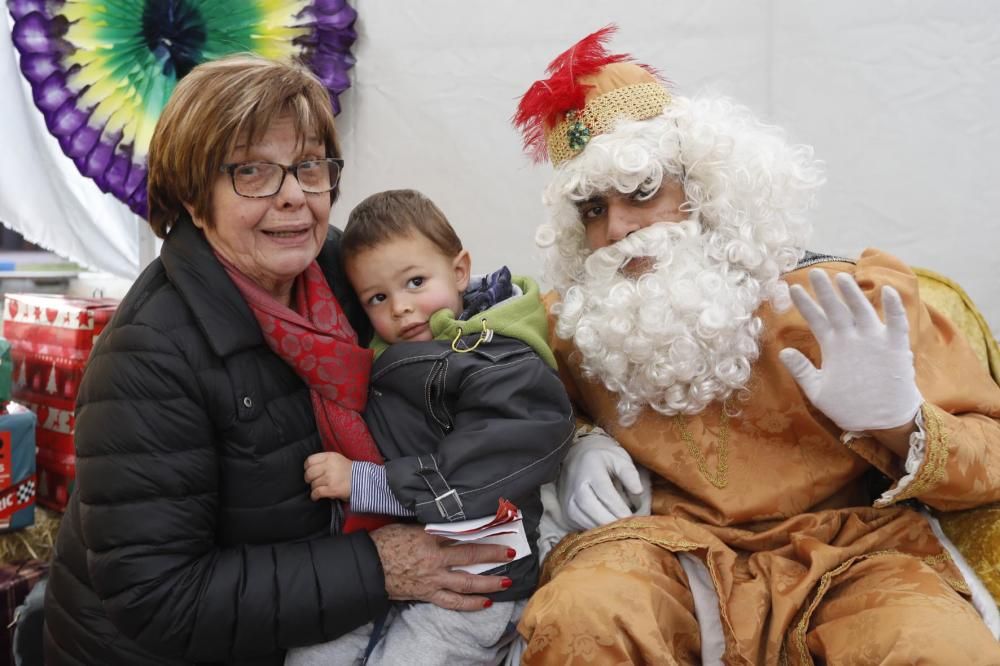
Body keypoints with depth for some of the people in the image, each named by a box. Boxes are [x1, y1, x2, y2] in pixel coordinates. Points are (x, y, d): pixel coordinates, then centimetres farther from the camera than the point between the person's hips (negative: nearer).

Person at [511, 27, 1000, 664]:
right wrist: (579, 445, 2)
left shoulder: (850, 305, -4)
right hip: (675, 547, 1)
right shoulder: (584, 323, 5)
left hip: (850, 548, 0)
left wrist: (897, 426, -22)